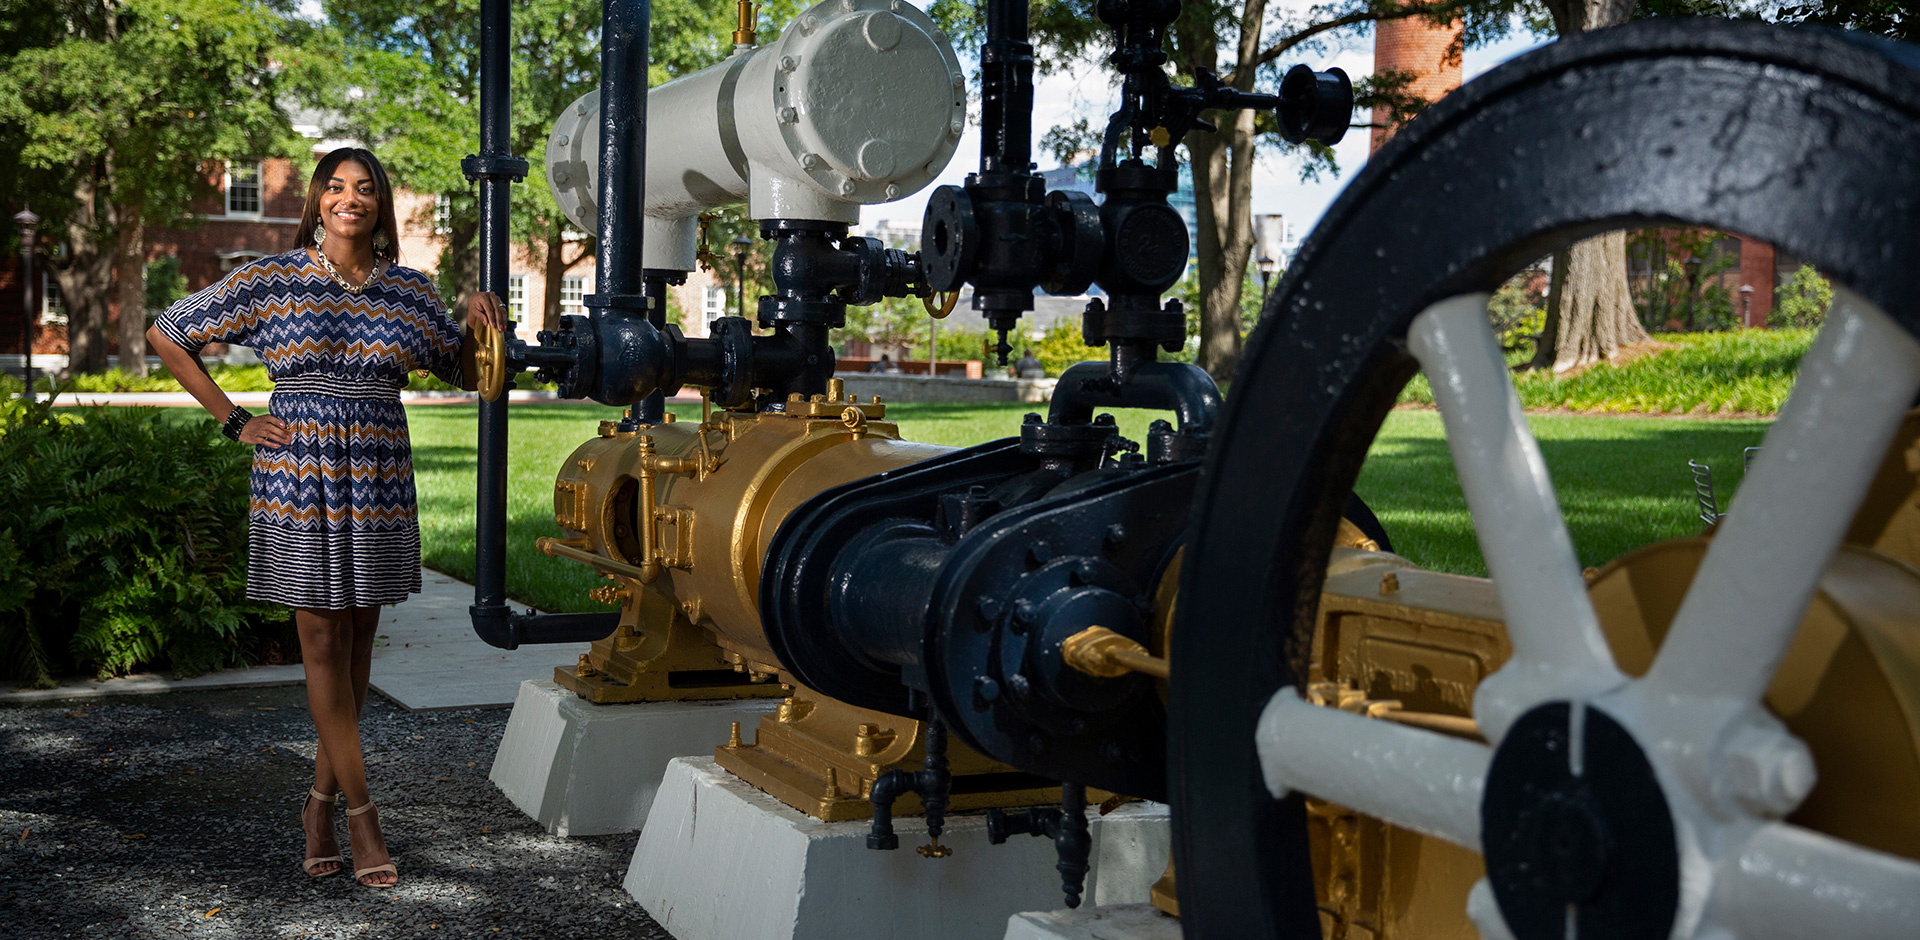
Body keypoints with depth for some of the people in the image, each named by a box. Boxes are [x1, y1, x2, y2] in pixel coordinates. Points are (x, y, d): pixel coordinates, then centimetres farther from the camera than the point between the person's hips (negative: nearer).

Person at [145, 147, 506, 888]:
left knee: (357, 642, 7)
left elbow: (465, 373, 20)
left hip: (380, 485, 3)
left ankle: (321, 800, 22)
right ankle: (361, 814, 4)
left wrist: (479, 325, -2)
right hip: (298, 482, -3)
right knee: (322, 644, -2)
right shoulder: (272, 283, 0)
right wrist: (232, 421, 2)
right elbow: (167, 335, 8)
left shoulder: (407, 291, 8)